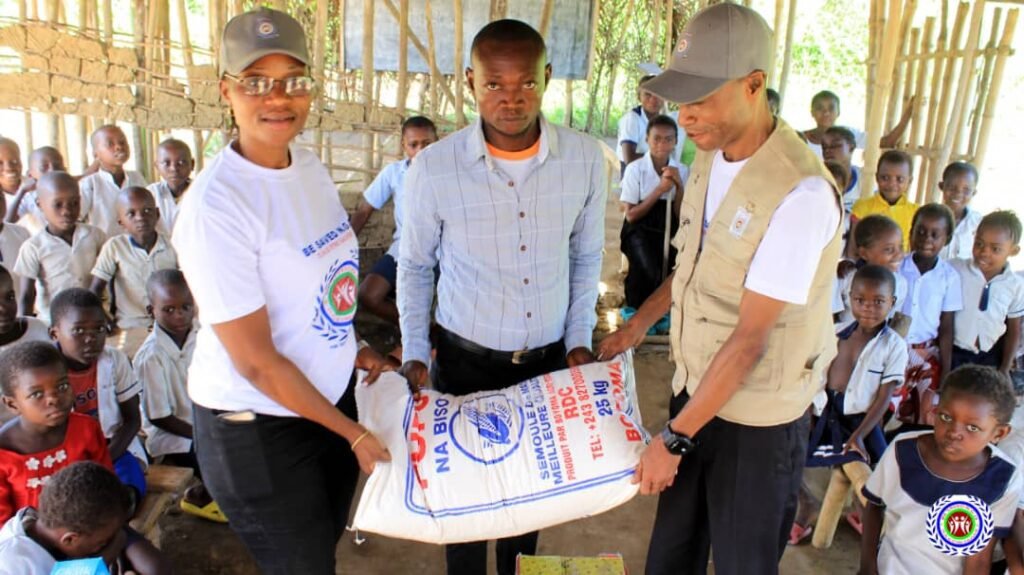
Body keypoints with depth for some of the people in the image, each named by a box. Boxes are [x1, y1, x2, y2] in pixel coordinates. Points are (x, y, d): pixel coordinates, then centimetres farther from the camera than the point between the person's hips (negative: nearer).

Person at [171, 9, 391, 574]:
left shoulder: (311, 166, -2)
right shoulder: (215, 205, -24)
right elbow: (256, 362, -22)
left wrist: (351, 349, 11)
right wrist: (353, 434, -14)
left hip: (331, 393, 7)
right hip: (256, 427, -7)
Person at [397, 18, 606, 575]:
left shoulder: (585, 158, -11)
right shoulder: (433, 168, -17)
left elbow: (586, 257, 4)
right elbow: (414, 267, -1)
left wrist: (579, 338, 2)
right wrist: (415, 353, -2)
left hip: (550, 356, 2)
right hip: (466, 358, -2)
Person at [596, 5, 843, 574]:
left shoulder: (801, 192, -26)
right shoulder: (711, 157, -1)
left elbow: (749, 339, -25)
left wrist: (675, 439, -20)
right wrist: (640, 323, 14)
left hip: (759, 419, -6)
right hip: (696, 388, 7)